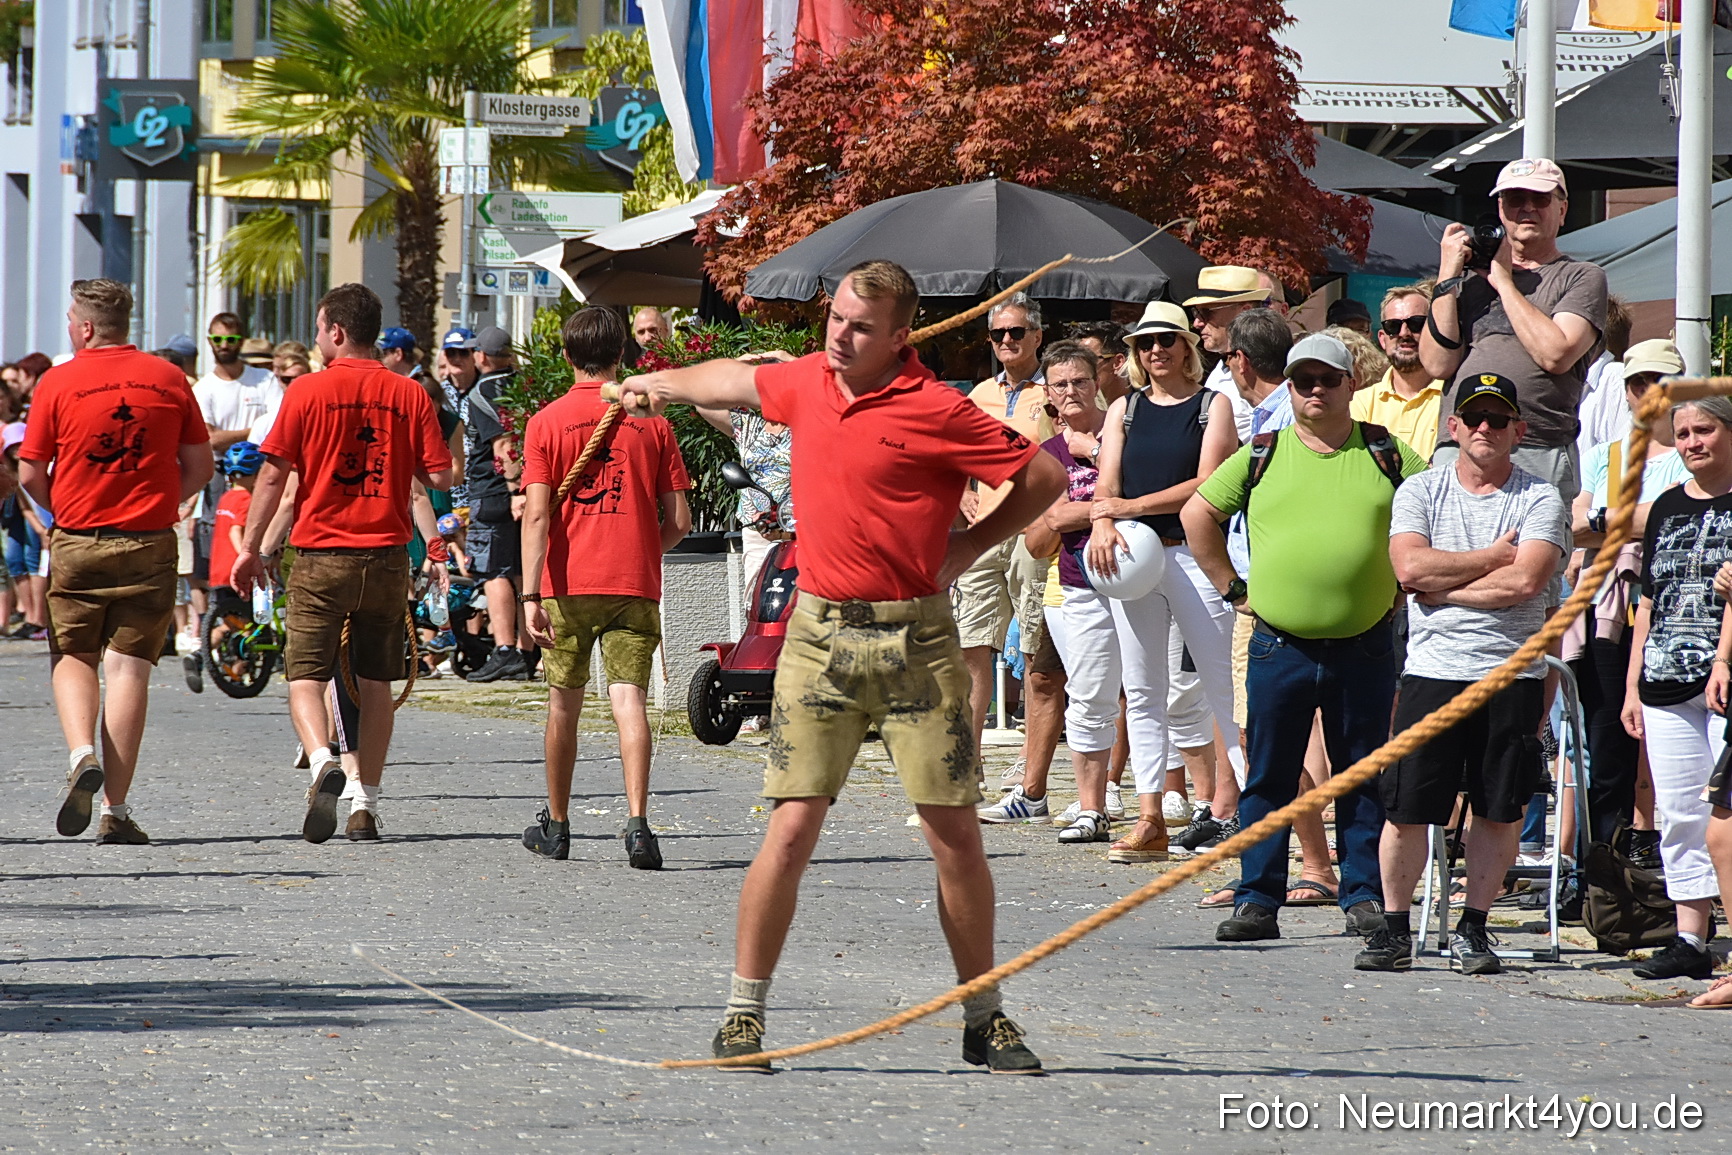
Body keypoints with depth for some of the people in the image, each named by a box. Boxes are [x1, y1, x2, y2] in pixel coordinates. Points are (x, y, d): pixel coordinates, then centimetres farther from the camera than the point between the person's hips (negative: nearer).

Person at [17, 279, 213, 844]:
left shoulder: (58, 382, -4)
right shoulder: (169, 379, 3)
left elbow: (29, 474, -1)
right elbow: (199, 468, 6)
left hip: (77, 543, -1)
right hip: (150, 545, 1)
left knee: (72, 657, 14)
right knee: (129, 668, 3)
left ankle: (82, 753, -13)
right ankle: (116, 810, 0)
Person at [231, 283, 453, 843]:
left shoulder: (308, 391, -5)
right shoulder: (409, 395, 1)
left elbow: (273, 473, -5)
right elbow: (440, 476, -1)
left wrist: (251, 546, 3)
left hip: (322, 555, -3)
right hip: (387, 555, 3)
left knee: (305, 674, 1)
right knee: (374, 681, 12)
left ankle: (323, 763, -26)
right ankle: (366, 807, 12)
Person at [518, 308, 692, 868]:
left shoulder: (546, 422, -1)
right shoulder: (650, 421, 3)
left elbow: (536, 514, -9)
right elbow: (679, 520, 3)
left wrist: (531, 595, -12)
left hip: (568, 585, 0)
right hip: (635, 587, 0)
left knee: (564, 703, 14)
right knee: (629, 700, -6)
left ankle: (556, 825, 26)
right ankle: (637, 820, -24)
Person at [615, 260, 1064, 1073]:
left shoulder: (935, 411, -9)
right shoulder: (808, 381, 8)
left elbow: (1043, 476, -4)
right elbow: (735, 380, 30)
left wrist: (965, 550, -2)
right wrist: (661, 383, 44)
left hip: (914, 640, -3)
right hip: (819, 634, 3)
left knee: (955, 833, 0)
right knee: (792, 828, -5)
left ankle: (985, 1021, 12)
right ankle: (744, 1013, 1)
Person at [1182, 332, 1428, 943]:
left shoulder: (1388, 456, 5)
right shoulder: (1261, 456, 7)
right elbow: (1197, 514, 15)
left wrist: (1405, 584, 5)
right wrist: (1233, 588, 10)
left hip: (1365, 648, 0)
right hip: (1280, 648, 0)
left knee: (1364, 778, 4)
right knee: (1268, 777, 2)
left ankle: (1364, 897, 11)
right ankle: (1257, 902, 6)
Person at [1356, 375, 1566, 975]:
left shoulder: (1539, 499, 3)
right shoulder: (1421, 491, 8)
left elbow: (1525, 581, -12)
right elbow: (1410, 566, -9)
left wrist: (1440, 587, -7)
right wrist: (1495, 556, -7)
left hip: (1513, 672, 0)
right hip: (1432, 671, 0)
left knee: (1499, 809, 3)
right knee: (1406, 808, -2)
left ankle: (1472, 928, 15)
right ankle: (1394, 927, 9)